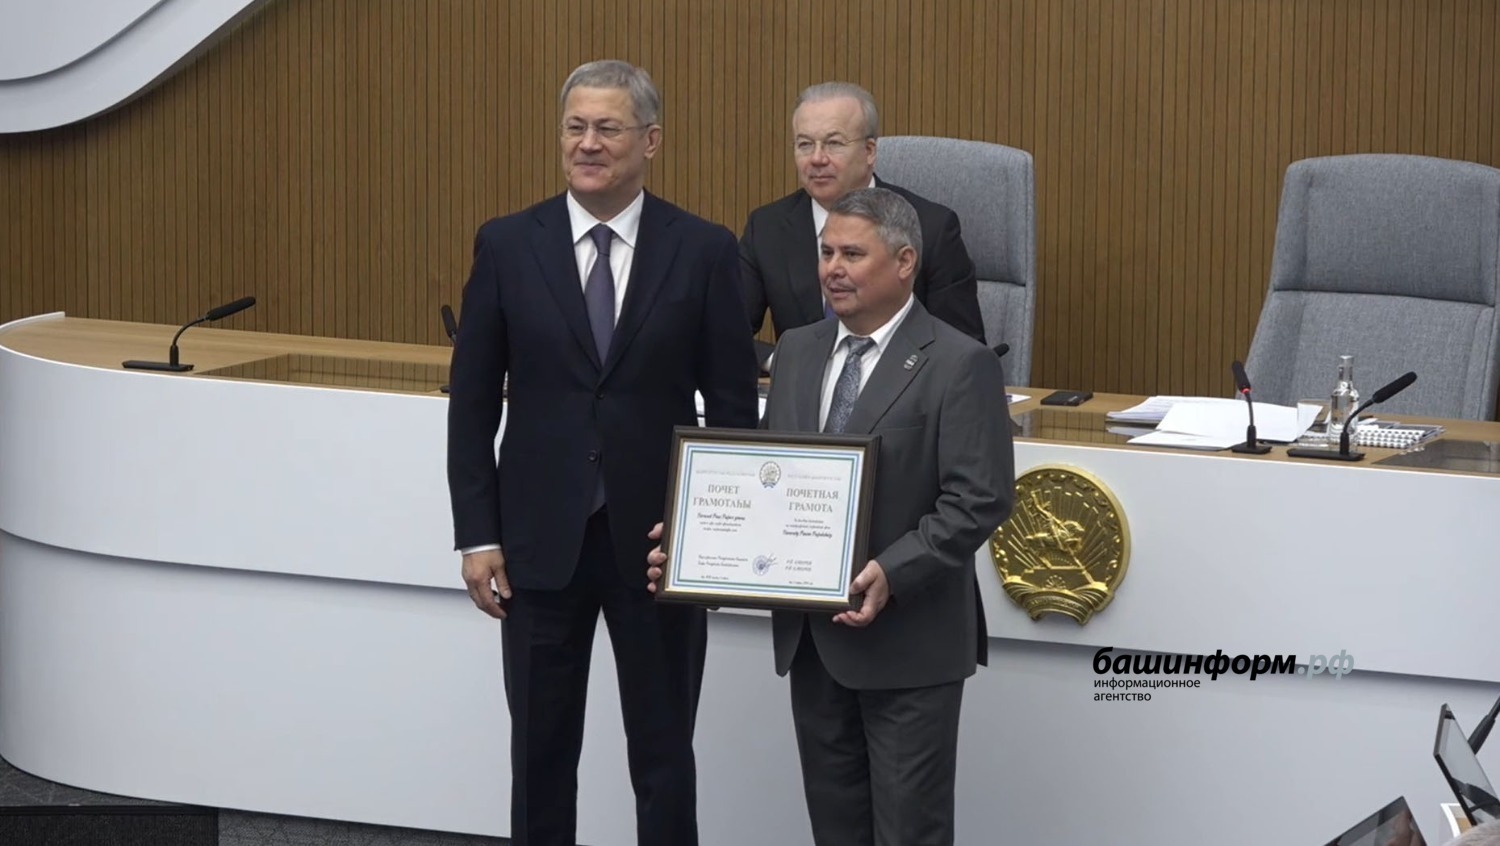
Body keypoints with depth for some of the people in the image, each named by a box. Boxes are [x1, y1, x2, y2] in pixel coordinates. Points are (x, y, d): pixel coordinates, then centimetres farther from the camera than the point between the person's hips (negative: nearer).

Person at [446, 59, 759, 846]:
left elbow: (733, 405, 1)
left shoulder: (704, 250, -2)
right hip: (541, 539, 1)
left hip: (658, 539, -1)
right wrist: (477, 535, -3)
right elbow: (473, 403, 2)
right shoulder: (507, 245, 1)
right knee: (540, 753, 9)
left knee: (664, 756, 7)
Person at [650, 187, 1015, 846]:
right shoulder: (797, 353, 12)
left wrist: (891, 574, -26)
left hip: (908, 637, -6)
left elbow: (980, 500, -15)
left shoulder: (959, 365, -10)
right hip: (811, 635, 7)